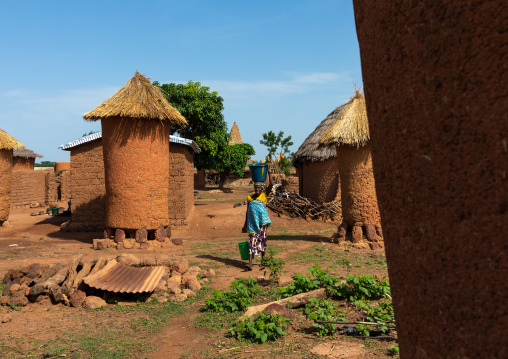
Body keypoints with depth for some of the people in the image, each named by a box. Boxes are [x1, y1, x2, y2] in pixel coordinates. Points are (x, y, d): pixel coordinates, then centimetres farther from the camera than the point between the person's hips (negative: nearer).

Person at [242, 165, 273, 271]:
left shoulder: (264, 195, 6)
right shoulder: (250, 197, 14)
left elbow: (271, 184, -8)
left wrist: (268, 171, -4)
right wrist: (245, 225, 18)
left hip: (262, 221, -2)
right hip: (252, 221, 2)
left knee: (262, 239, 5)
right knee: (252, 240, -4)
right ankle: (250, 263, -11)